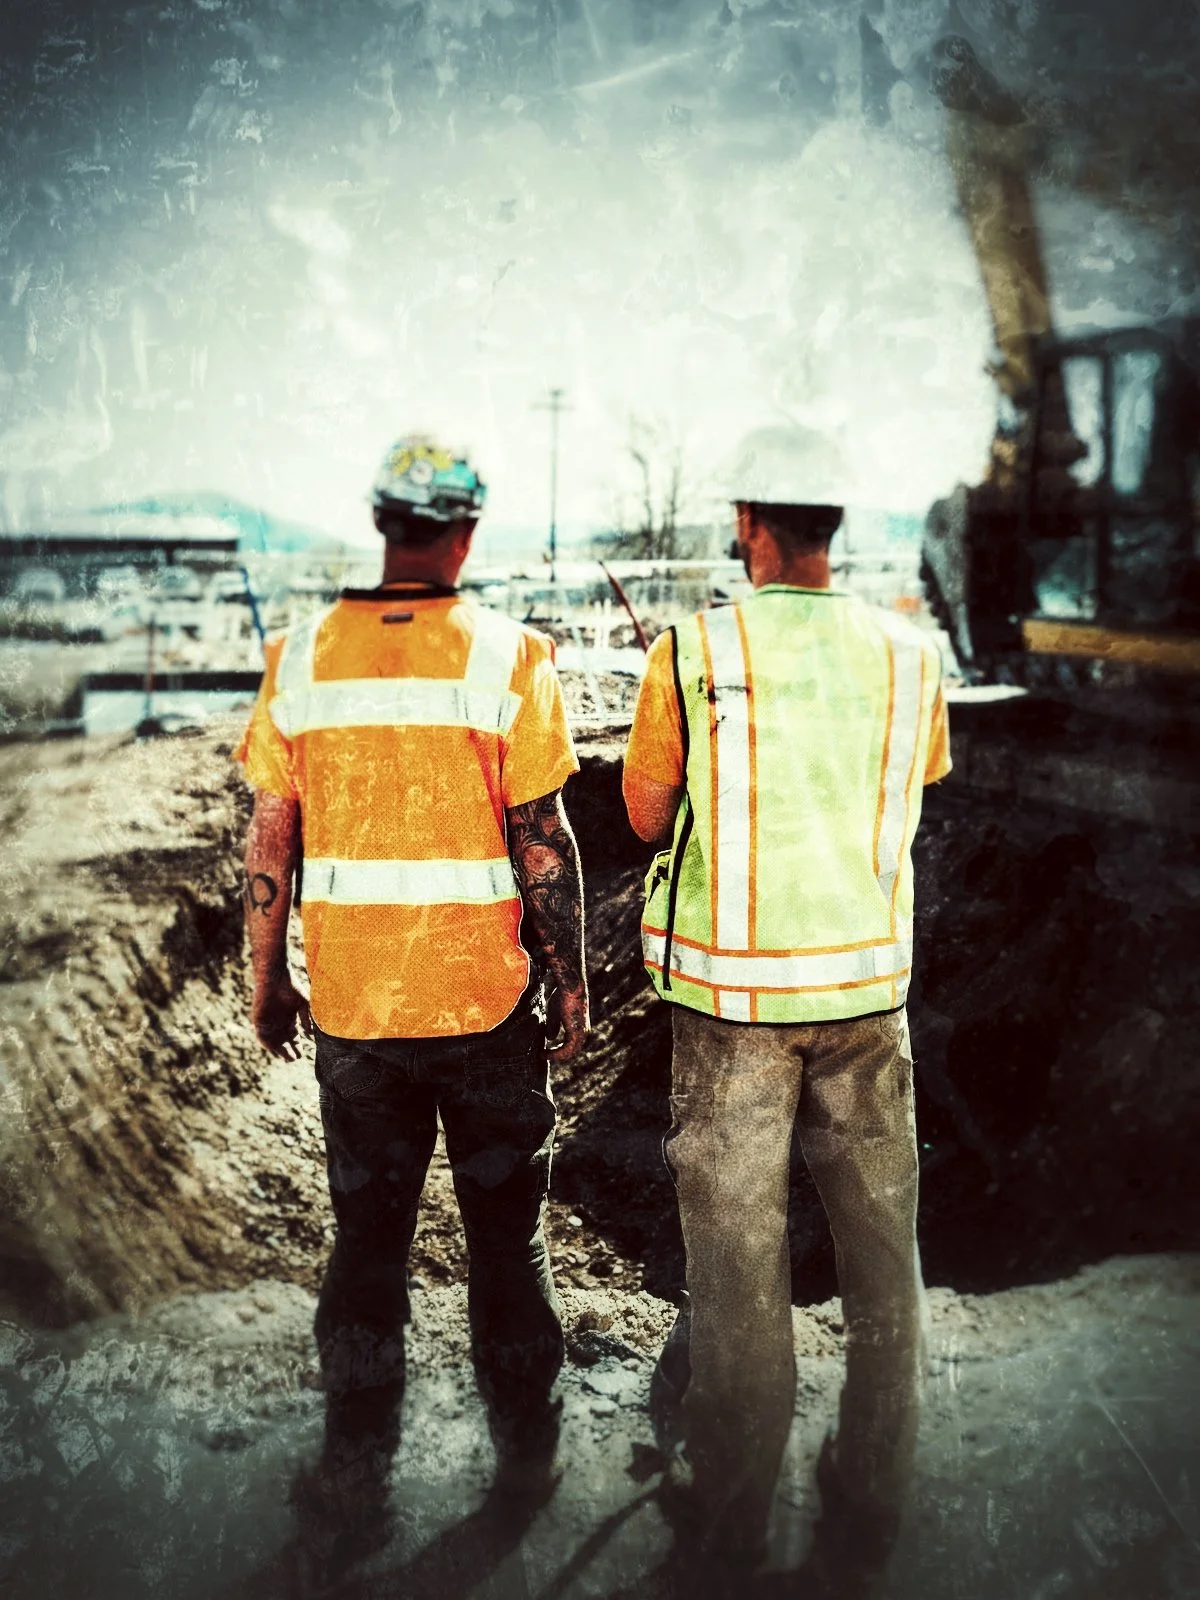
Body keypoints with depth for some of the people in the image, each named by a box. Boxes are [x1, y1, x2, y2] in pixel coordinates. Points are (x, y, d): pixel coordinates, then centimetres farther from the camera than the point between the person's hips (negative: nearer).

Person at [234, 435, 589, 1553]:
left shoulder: (301, 656, -2)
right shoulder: (506, 655, -9)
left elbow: (269, 840, 1)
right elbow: (541, 840, -10)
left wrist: (267, 982, 11)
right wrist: (570, 978, 1)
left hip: (350, 1002, 2)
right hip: (489, 999, -1)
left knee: (366, 1236, 15)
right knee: (506, 1232, 15)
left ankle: (357, 1468, 27)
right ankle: (525, 1454, 30)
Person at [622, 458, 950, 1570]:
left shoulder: (692, 653, -11)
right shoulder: (907, 653, -2)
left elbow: (646, 815, -1)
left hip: (732, 988, -2)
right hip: (867, 985, 3)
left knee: (736, 1249, 10)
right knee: (880, 1245, 17)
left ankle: (730, 1500, 25)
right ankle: (872, 1486, 32)